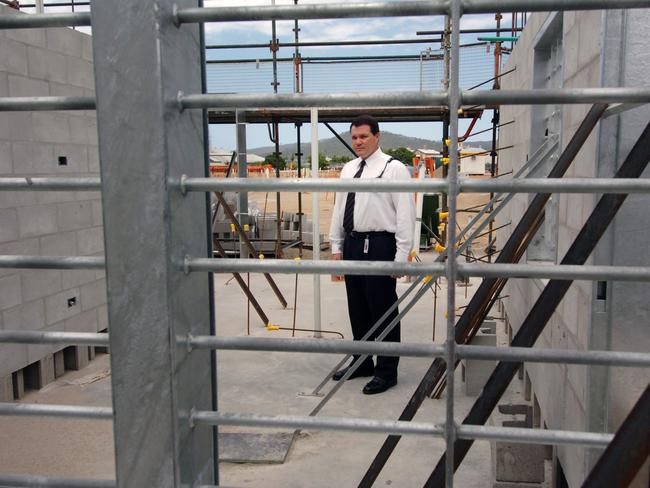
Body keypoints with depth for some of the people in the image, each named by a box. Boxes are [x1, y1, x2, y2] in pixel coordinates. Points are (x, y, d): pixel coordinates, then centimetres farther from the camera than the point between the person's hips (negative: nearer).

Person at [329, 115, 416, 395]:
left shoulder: (394, 169, -6)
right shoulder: (348, 169, 14)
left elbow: (405, 214, -10)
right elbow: (338, 209, 17)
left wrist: (401, 256, -15)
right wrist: (336, 246, 12)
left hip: (379, 246, -7)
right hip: (352, 244, 7)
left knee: (383, 309, 1)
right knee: (357, 309, 15)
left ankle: (386, 371, 14)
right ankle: (362, 362, 31)